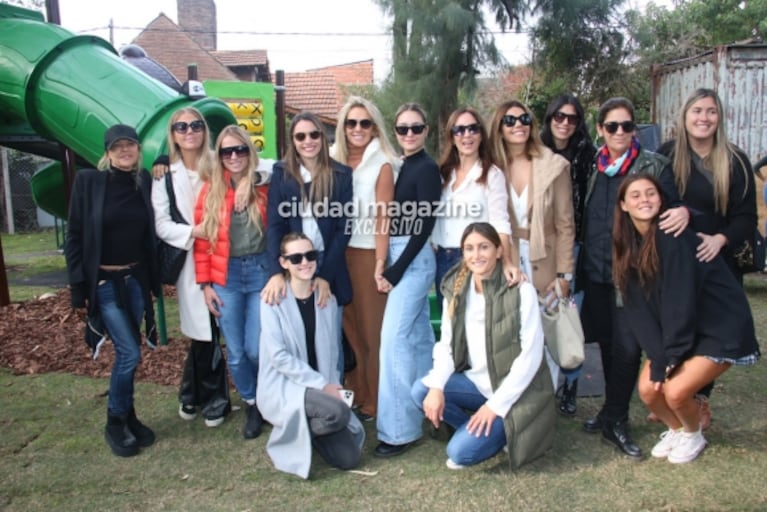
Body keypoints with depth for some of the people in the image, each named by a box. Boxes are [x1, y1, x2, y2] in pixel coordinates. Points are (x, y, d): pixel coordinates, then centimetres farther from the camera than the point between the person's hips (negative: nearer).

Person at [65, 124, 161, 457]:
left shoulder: (145, 182, 2)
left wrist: (154, 280, 2)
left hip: (136, 279, 4)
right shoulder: (88, 181, -8)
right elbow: (74, 237, -7)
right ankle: (115, 423, 14)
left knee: (126, 352, 11)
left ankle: (127, 416, 28)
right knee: (129, 353, -6)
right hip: (103, 282, -3)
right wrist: (78, 288, -9)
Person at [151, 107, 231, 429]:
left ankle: (194, 395, 25)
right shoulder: (165, 174, 5)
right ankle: (211, 398, 24)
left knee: (209, 330, 3)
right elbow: (160, 224, 0)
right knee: (203, 330, 3)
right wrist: (192, 232, -15)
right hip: (188, 261, 0)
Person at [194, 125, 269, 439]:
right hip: (226, 278, 2)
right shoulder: (211, 191, 3)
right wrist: (205, 284, 1)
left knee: (256, 348, -2)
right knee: (235, 351, 7)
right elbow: (202, 241, 4)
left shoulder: (265, 186, 0)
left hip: (261, 271, -2)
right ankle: (252, 405, 30)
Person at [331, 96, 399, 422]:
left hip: (366, 253, -4)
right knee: (346, 326, 10)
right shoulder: (334, 161, 9)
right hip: (336, 252, 4)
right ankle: (353, 394, 24)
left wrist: (380, 263, -13)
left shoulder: (382, 165, -4)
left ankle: (373, 401, 17)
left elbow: (382, 218, -8)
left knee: (370, 328, 4)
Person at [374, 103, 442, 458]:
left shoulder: (427, 168, -10)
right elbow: (397, 219, 13)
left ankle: (400, 429, -2)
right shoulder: (401, 166, 13)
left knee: (395, 339, -10)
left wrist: (394, 271, -15)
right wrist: (388, 266, 4)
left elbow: (425, 226, -14)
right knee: (419, 336, 15)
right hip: (400, 257, 8)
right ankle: (425, 408, 29)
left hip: (413, 259, -8)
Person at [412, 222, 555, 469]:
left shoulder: (521, 291, -17)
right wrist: (437, 386, -19)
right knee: (421, 390, -18)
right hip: (478, 382, 6)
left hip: (516, 392, -6)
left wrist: (496, 405, -19)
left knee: (460, 452, -20)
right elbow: (446, 345, -1)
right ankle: (479, 430, 2)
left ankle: (506, 430, 8)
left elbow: (531, 356, -18)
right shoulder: (455, 291, -1)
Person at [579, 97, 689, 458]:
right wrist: (579, 266, 10)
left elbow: (672, 209, -1)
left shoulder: (654, 165, -1)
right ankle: (614, 412, 27)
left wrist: (685, 212, -23)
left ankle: (614, 420, 11)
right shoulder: (592, 166, 8)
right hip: (596, 270, 4)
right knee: (607, 343, 12)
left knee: (627, 347, -5)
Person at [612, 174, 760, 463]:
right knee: (647, 388, -7)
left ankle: (693, 436, 16)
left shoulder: (674, 238, -23)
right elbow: (637, 308, -7)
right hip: (677, 330, 6)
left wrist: (665, 360, -19)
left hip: (722, 328, -6)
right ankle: (676, 430, 25)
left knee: (675, 390, -17)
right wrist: (658, 357, -16)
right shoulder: (628, 245, -2)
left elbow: (680, 303, -24)